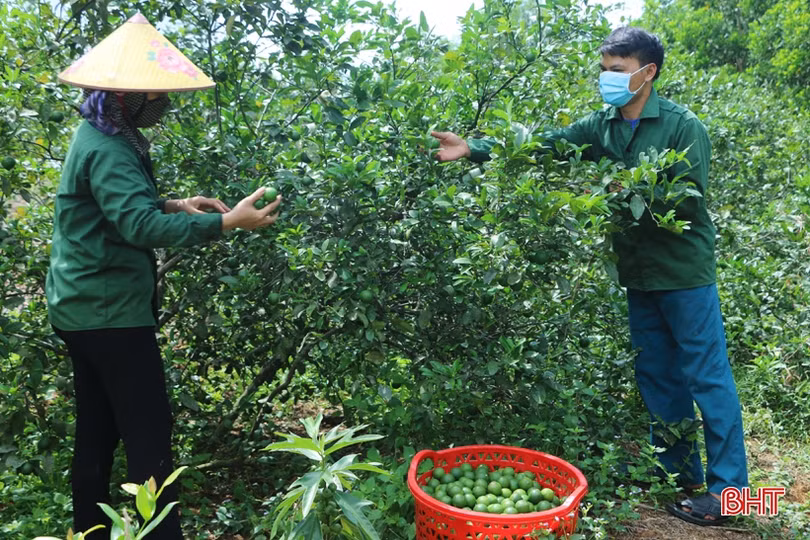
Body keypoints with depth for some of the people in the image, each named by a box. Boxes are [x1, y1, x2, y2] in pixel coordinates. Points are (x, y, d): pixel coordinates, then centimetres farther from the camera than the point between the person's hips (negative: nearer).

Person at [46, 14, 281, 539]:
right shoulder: (108, 151, -20)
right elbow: (141, 226, -32)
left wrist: (175, 204, 8)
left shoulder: (102, 137, 12)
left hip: (86, 308, 10)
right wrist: (227, 222, -36)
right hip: (111, 312, -10)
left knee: (98, 431, 17)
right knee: (149, 432, -6)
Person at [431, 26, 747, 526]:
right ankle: (680, 471, 29)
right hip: (638, 275, 6)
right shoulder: (602, 125, 5)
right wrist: (474, 148, -14)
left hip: (684, 273, -6)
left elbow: (690, 198, -16)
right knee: (657, 378, 14)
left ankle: (726, 487, 12)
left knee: (708, 379, 1)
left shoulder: (682, 125, -10)